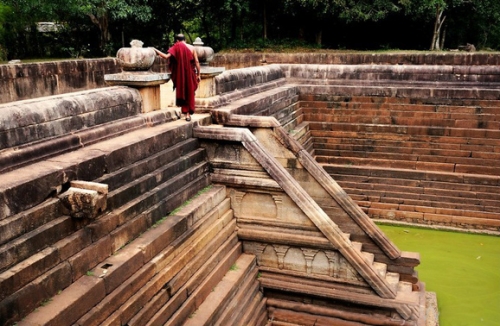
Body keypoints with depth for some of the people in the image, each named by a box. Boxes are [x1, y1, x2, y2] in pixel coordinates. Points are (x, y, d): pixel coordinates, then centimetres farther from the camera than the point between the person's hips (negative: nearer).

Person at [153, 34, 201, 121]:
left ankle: (186, 113, 9)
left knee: (182, 92, 11)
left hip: (181, 75, -2)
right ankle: (189, 113, 10)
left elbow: (166, 56, -15)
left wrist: (156, 50, -4)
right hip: (190, 74, 2)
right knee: (190, 93, 11)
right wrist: (198, 74, 5)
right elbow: (196, 62, -1)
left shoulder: (176, 47, -5)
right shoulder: (192, 48, 2)